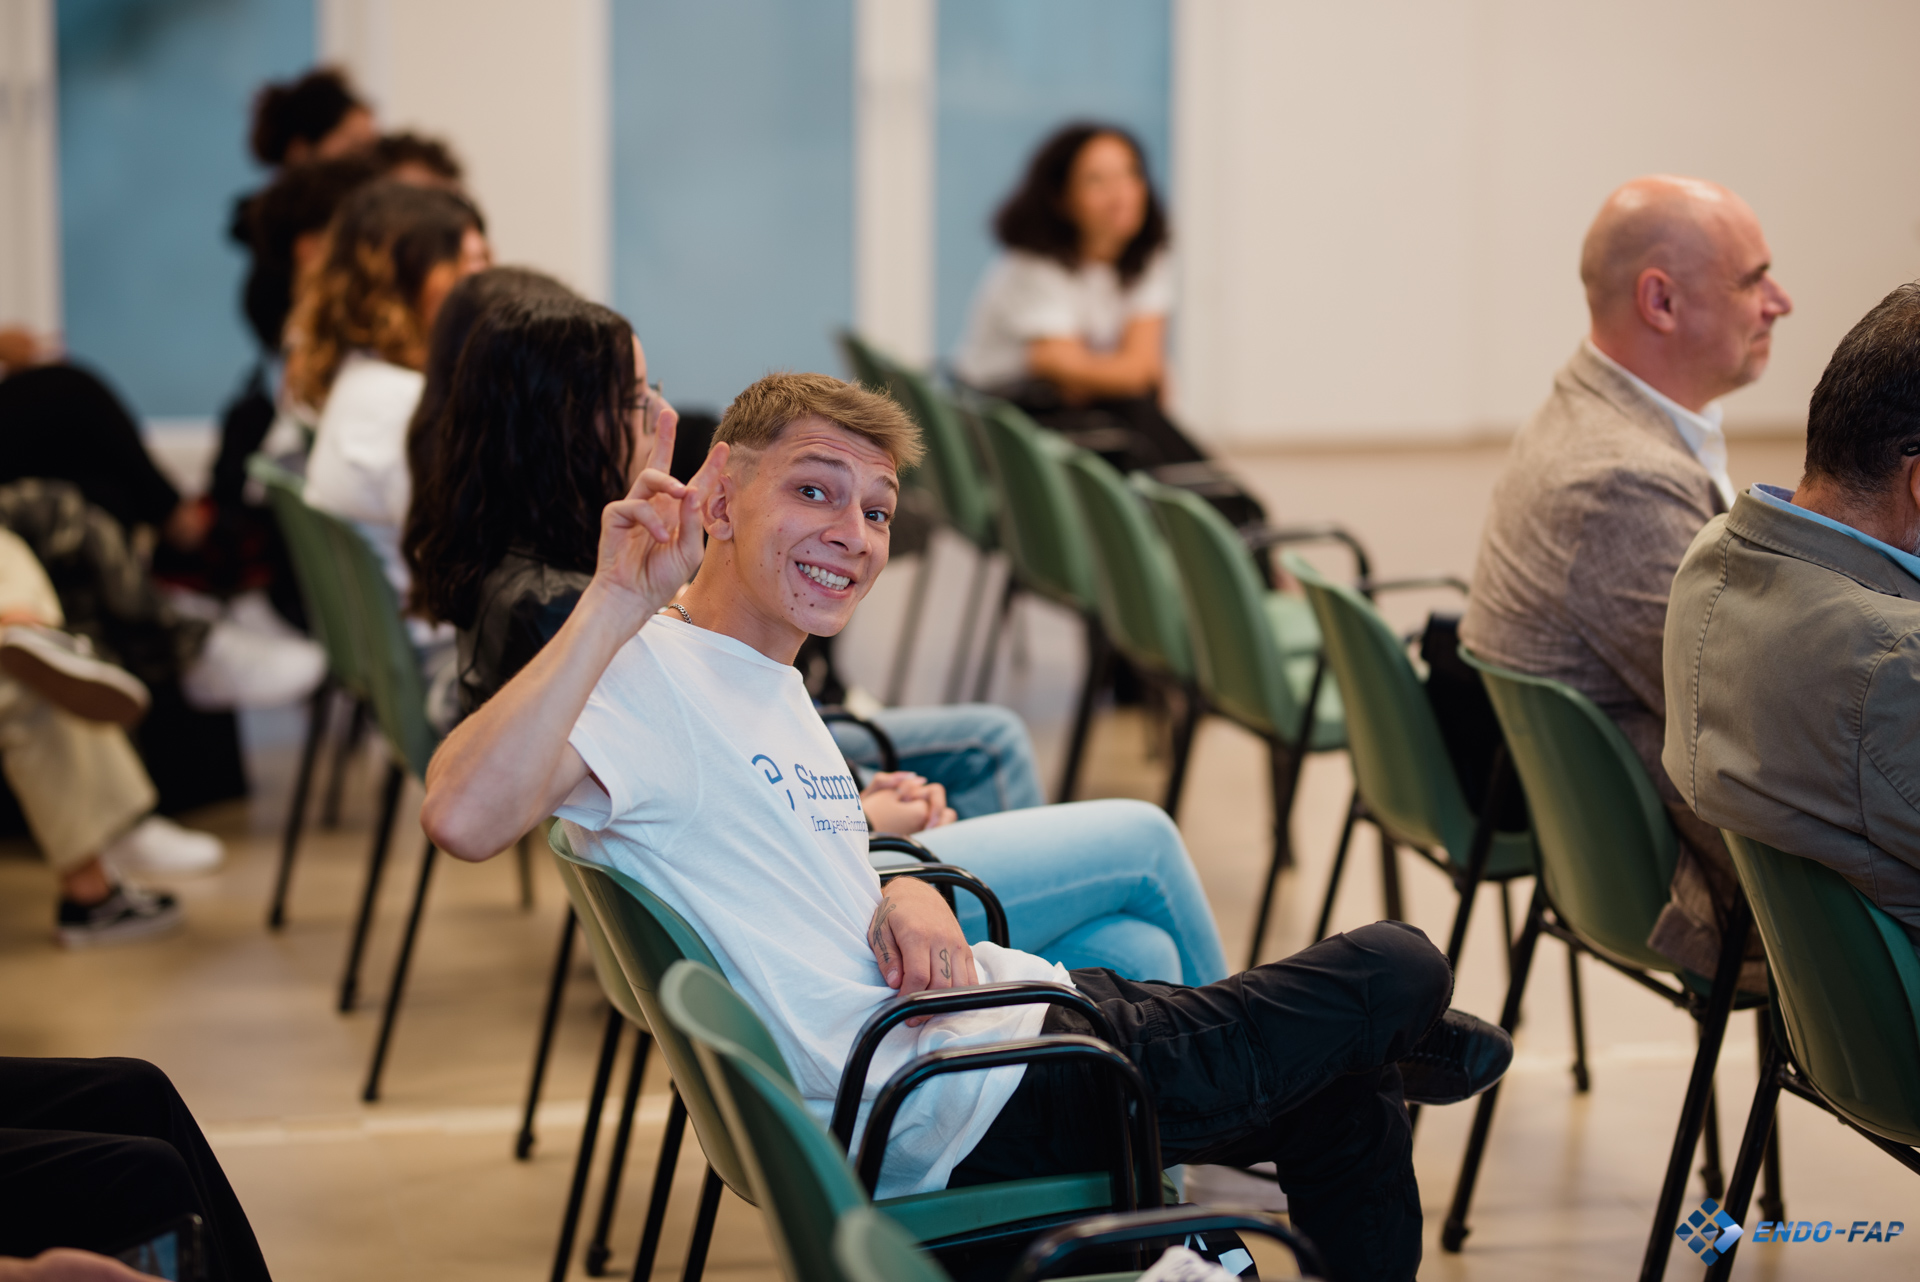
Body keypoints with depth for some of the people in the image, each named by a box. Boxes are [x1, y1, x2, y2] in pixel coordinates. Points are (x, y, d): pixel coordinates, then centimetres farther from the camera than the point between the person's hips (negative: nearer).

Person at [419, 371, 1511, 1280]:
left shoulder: (774, 687, 14)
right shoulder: (645, 671, -17)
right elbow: (465, 819, -36)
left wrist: (907, 891, -3)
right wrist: (615, 604, -40)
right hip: (973, 1110, -10)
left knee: (1344, 1111, 20)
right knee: (1397, 968, 1)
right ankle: (1403, 1039, 37)